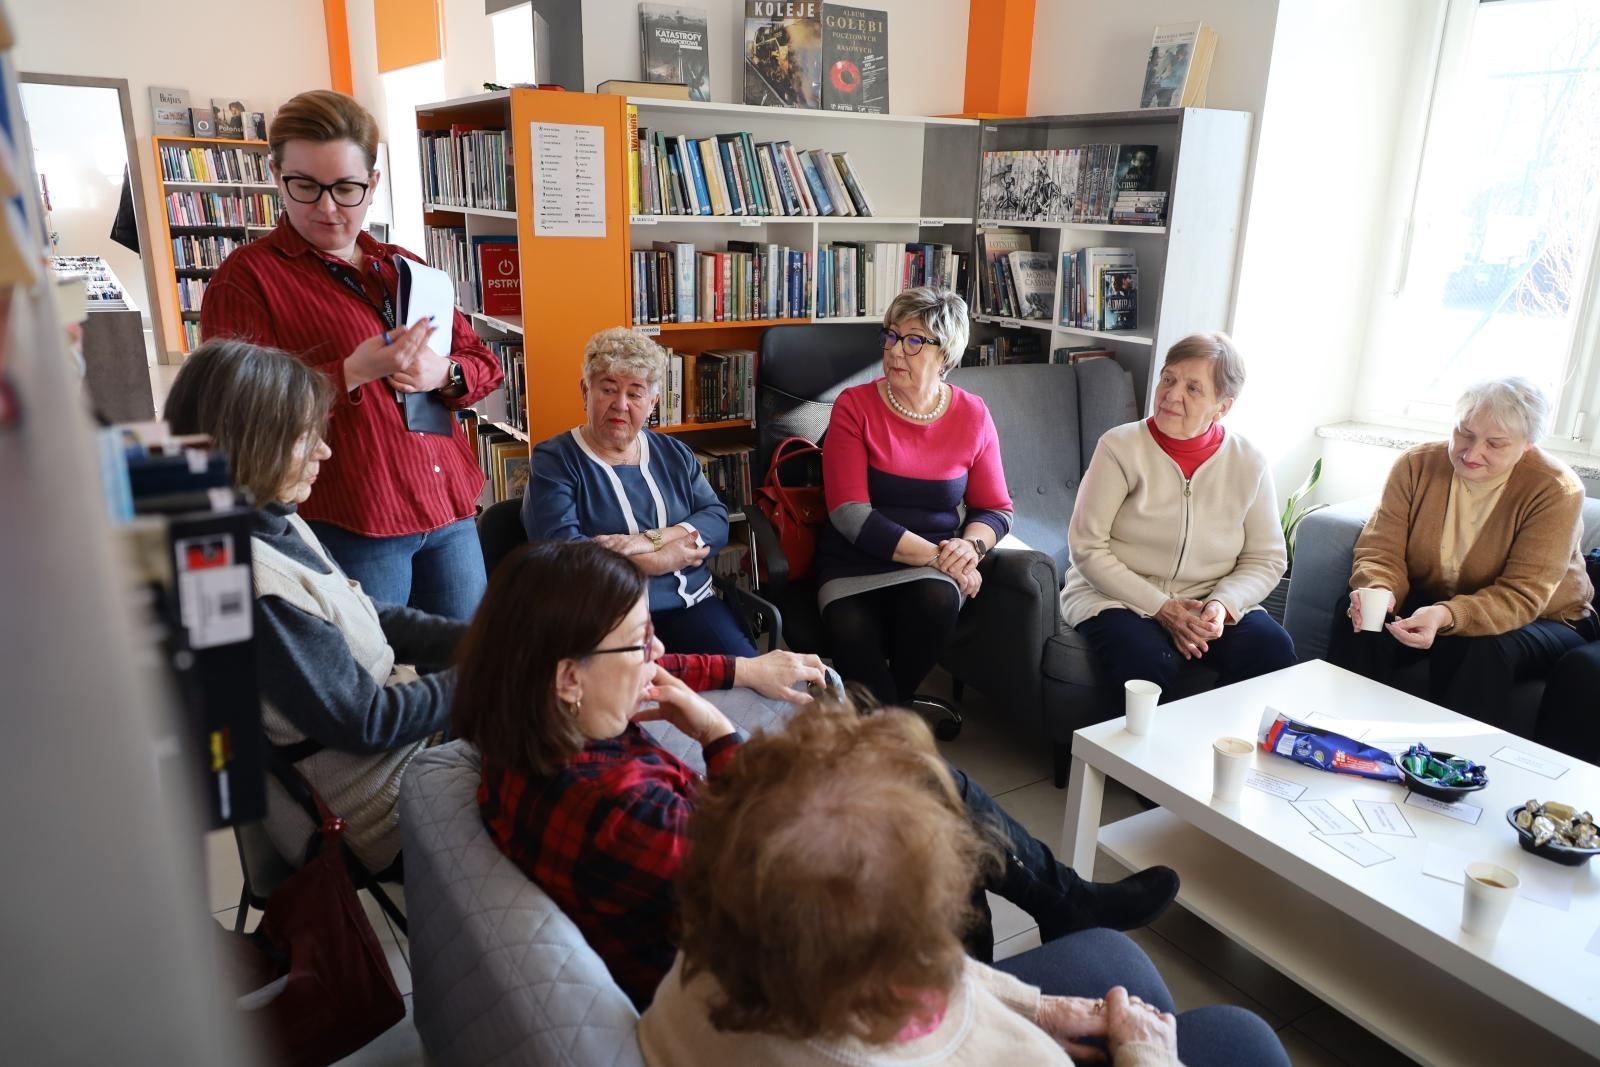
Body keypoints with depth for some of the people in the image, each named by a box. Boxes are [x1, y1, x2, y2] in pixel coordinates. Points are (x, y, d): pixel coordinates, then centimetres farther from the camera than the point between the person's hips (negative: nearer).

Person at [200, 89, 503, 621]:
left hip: (449, 508, 6)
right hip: (348, 528, -5)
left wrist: (441, 373, -7)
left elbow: (484, 364, 16)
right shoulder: (245, 278, -3)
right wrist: (356, 371, -23)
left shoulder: (405, 270, 14)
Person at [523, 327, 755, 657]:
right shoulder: (553, 461, 1)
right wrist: (665, 559, -10)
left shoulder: (674, 453, 17)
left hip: (693, 605, 5)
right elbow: (561, 550, -13)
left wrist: (650, 539, -13)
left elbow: (717, 519, 6)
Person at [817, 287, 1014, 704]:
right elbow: (850, 514, -13)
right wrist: (934, 555, -18)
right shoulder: (855, 405, -5)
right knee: (853, 637, -31)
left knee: (937, 600, -32)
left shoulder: (972, 415, 3)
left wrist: (971, 545, -14)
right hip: (855, 564, -2)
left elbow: (996, 509, 10)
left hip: (933, 566, 2)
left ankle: (895, 702, -4)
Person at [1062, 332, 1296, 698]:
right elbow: (1087, 548, -10)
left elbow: (1266, 559, 5)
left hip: (1208, 604, 3)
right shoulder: (1120, 446, -8)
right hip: (1118, 599, -3)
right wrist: (1160, 608, -17)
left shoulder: (1249, 464, 1)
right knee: (1150, 662, -33)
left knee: (1273, 649, -23)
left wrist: (1223, 604, -15)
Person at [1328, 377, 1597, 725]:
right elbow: (1381, 550, -12)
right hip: (1429, 601, 3)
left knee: (1480, 648, -36)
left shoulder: (1557, 490, -19)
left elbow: (1521, 597, -26)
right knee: (1355, 613, -25)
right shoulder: (1416, 464, -10)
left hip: (1541, 619, -3)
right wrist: (1378, 591, -37)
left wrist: (1447, 616, -45)